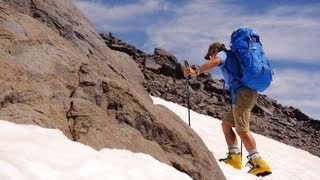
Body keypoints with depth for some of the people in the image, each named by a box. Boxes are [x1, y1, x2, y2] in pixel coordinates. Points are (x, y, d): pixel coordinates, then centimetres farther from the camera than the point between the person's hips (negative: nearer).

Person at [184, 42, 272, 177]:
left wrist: (196, 72, -22)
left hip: (242, 92, -9)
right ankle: (234, 156, 4)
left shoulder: (223, 54, 6)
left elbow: (215, 62, -18)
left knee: (242, 129, -14)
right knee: (226, 123, 13)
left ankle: (258, 163, -20)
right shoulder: (234, 57, 32)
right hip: (251, 93, 9)